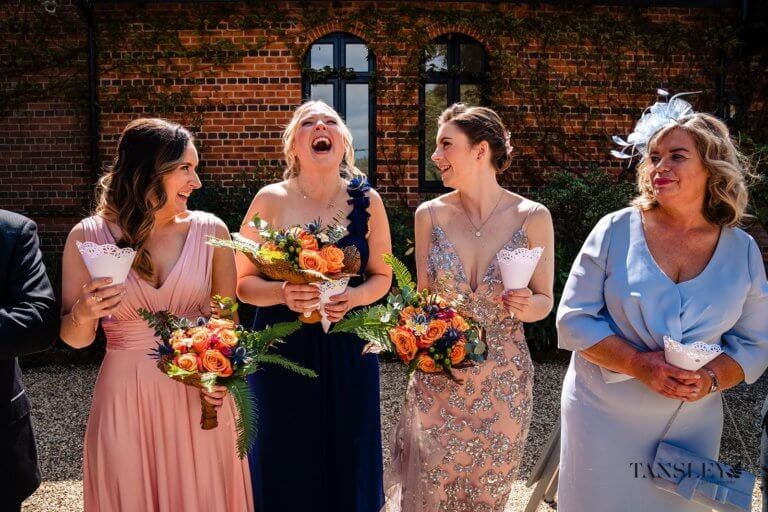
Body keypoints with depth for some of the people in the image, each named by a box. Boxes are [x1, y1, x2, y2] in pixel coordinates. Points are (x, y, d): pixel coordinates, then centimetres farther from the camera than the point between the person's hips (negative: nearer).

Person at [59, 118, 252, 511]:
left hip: (199, 395, 1)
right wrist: (83, 315, -21)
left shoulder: (210, 230, -6)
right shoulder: (88, 236, -7)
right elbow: (75, 339, 1)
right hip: (125, 399, 0)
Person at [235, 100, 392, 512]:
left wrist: (354, 297, -13)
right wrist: (282, 293, -21)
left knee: (346, 461, 12)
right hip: (282, 348, -1)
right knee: (286, 462, 10)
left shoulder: (366, 201, -2)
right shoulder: (270, 200, -6)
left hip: (348, 350, 2)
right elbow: (243, 282, -2)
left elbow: (381, 276, 7)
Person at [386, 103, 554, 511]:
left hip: (504, 381, 0)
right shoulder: (430, 214, -6)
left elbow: (544, 300, 1)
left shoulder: (532, 217, -10)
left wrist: (526, 306, -20)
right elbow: (424, 298, 4)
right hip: (438, 378, 1)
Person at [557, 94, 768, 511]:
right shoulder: (616, 230, -9)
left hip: (692, 424, 2)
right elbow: (573, 319, -10)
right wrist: (638, 363, -22)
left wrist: (711, 378, -16)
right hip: (604, 415, -2)